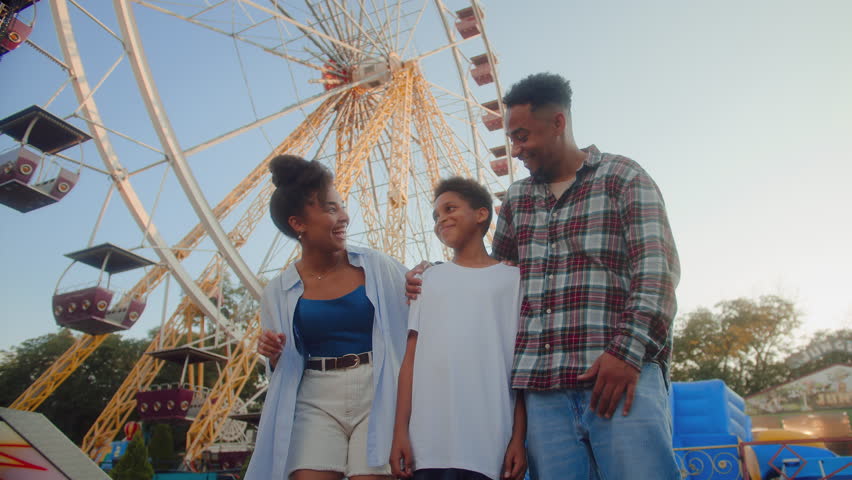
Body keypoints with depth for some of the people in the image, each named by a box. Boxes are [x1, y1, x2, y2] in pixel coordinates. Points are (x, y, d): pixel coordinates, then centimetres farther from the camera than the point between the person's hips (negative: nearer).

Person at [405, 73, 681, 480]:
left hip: (621, 376, -4)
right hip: (542, 387, 4)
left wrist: (630, 349, -16)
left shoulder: (622, 177, 7)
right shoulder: (516, 199, 22)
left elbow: (658, 267, -4)